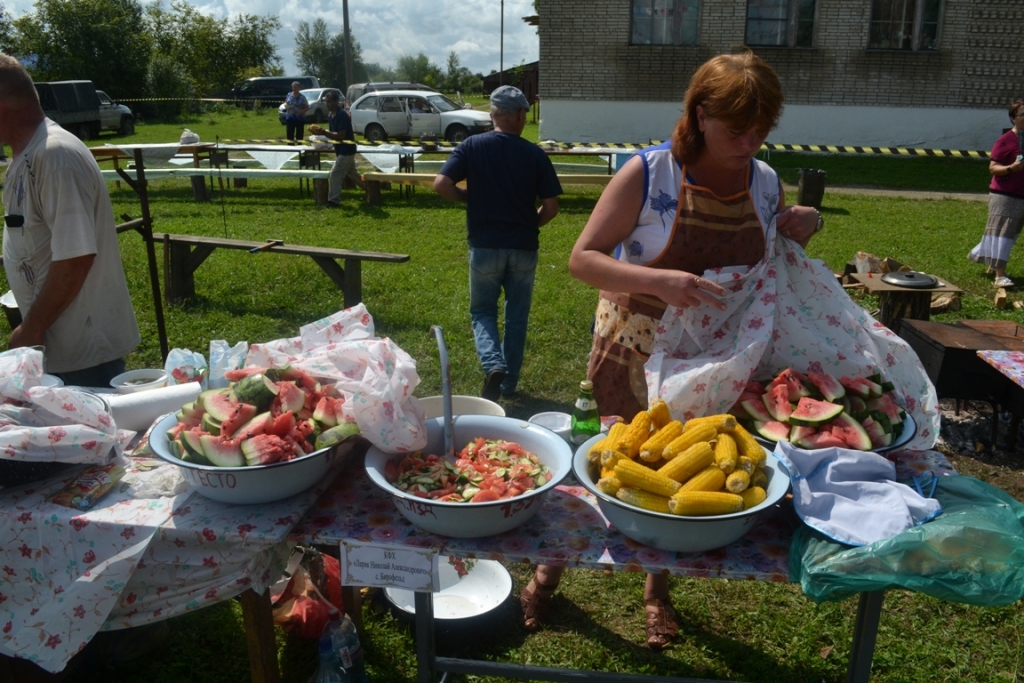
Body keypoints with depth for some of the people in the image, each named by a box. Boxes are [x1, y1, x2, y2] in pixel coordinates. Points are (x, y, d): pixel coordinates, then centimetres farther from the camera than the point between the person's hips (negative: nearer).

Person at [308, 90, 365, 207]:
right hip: (343, 150, 10)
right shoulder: (330, 114, 8)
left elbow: (340, 135, -27)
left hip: (346, 150, -10)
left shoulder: (342, 115, -22)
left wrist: (323, 132, -29)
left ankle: (333, 200, -3)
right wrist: (322, 132, -7)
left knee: (335, 175, -9)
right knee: (352, 174, 21)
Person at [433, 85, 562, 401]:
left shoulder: (472, 146, -4)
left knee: (483, 311, 14)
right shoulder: (535, 154, -3)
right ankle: (509, 383, 23)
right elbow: (551, 206, -3)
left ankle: (494, 366, -11)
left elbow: (441, 184, -13)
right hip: (524, 247, 1)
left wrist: (469, 197, 5)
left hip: (485, 245, 0)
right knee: (516, 317, 15)